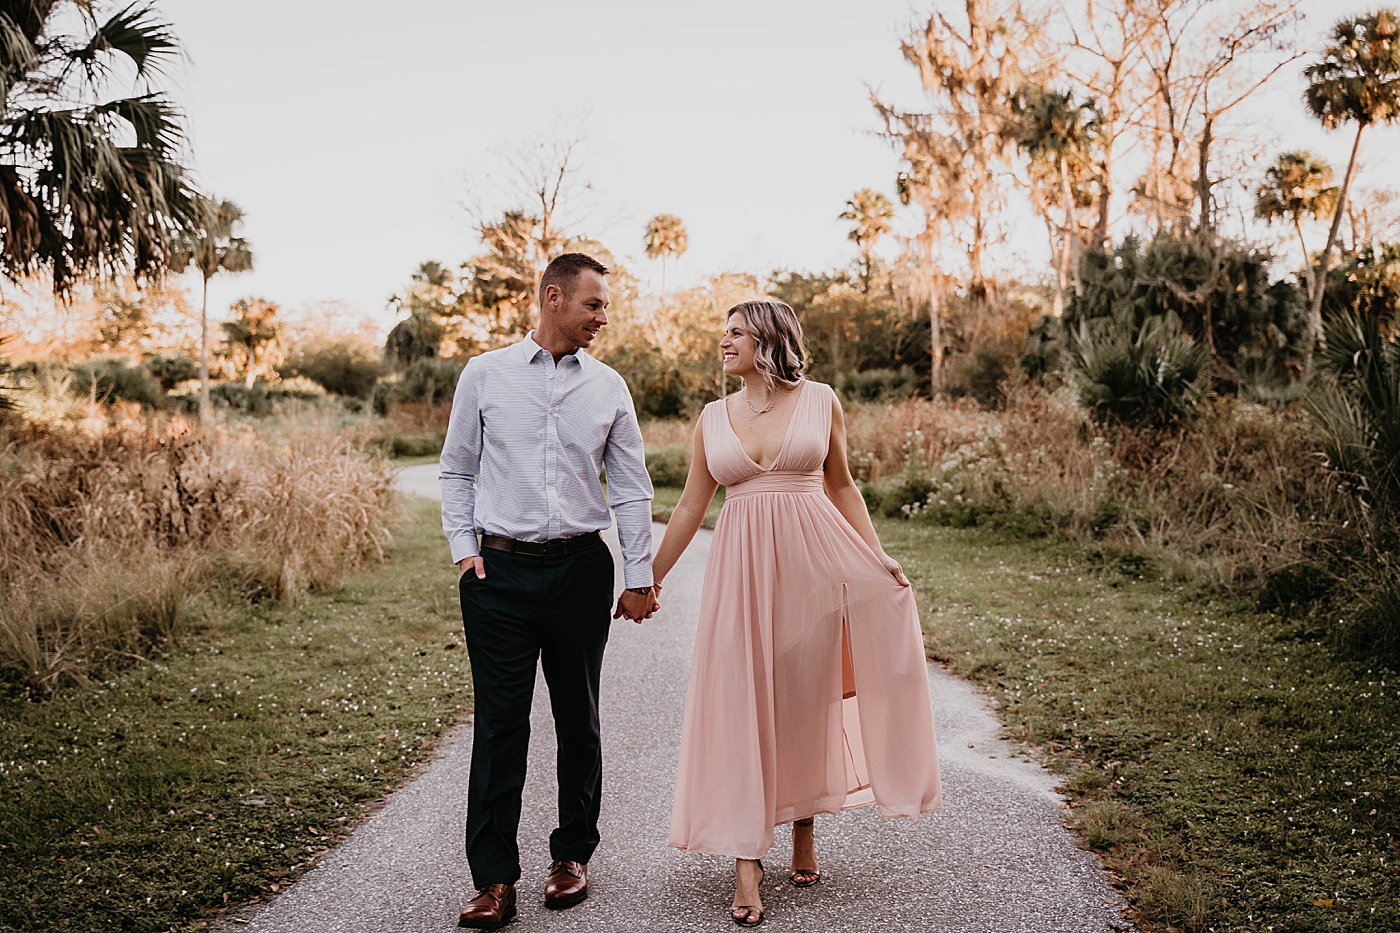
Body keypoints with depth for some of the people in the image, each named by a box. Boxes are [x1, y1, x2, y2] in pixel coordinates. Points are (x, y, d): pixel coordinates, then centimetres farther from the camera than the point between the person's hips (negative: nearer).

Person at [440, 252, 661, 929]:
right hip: (500, 571, -1)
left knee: (579, 720, 10)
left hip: (581, 569, 2)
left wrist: (640, 577, 6)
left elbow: (632, 489, 8)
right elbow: (456, 471, 9)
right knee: (499, 723, -2)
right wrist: (464, 548, -1)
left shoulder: (608, 387, 7)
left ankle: (573, 854, 26)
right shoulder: (485, 375, 4)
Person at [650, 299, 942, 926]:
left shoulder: (820, 401, 2)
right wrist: (649, 579, 10)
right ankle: (747, 863, 4)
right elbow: (691, 505, 10)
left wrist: (877, 557, 0)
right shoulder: (714, 416, 7)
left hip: (812, 561, -1)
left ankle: (804, 832, 29)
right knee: (741, 704, -2)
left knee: (807, 697, 9)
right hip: (743, 568, 1)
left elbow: (841, 485, 9)